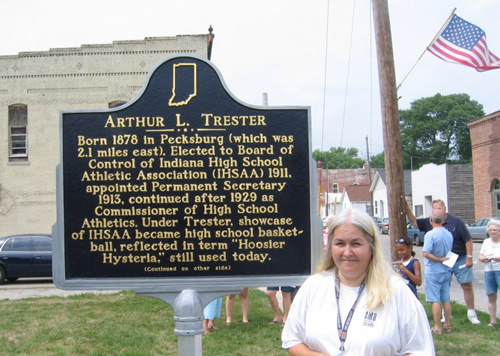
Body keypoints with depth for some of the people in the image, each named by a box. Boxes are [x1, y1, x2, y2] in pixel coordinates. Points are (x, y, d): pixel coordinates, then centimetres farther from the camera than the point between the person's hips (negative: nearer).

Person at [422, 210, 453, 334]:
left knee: (436, 300, -1)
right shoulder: (449, 234, 3)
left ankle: (437, 327, 2)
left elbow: (425, 253, -23)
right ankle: (447, 325, 19)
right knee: (446, 299, 12)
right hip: (446, 271, 6)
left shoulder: (430, 234, -18)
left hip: (434, 272, -6)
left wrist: (439, 259, -15)